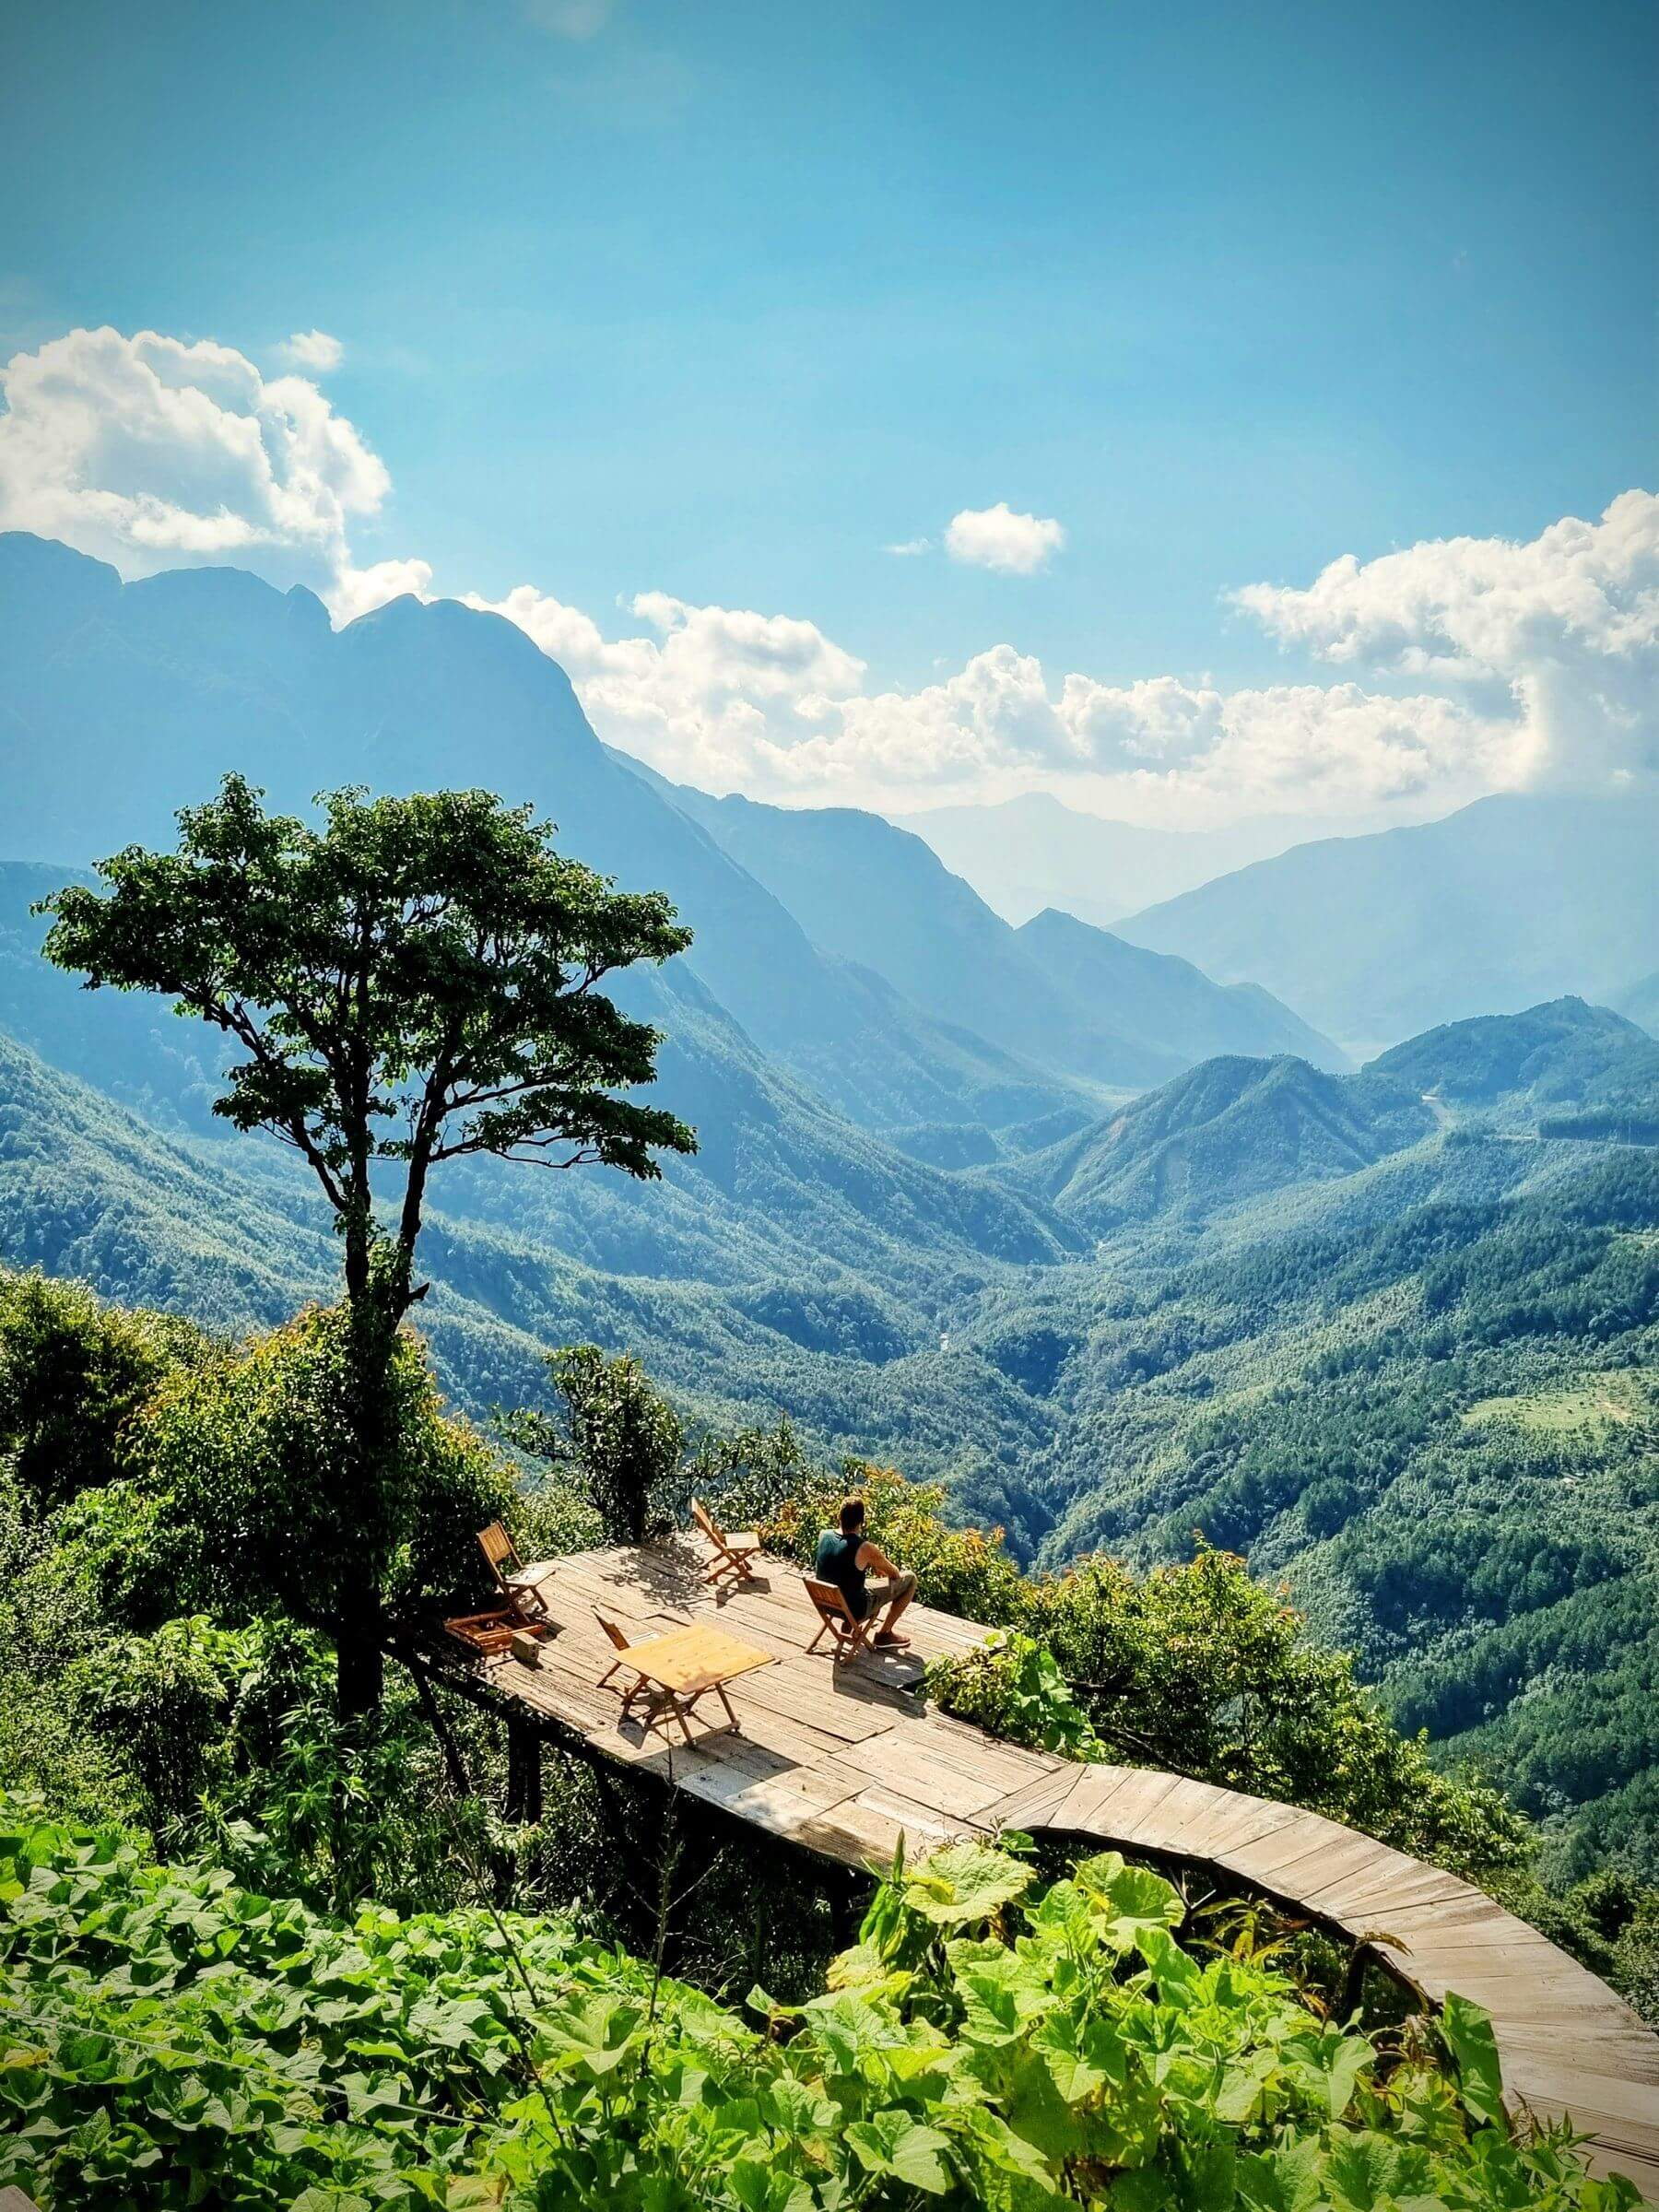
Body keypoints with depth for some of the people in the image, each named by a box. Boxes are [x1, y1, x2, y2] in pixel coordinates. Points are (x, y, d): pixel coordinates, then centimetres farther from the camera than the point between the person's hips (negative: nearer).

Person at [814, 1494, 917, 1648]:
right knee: (910, 1579, 5)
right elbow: (895, 1574, -9)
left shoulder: (824, 1536, -10)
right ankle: (884, 1633, 15)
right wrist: (880, 1569, 12)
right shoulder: (865, 1548, -26)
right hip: (854, 1609, -6)